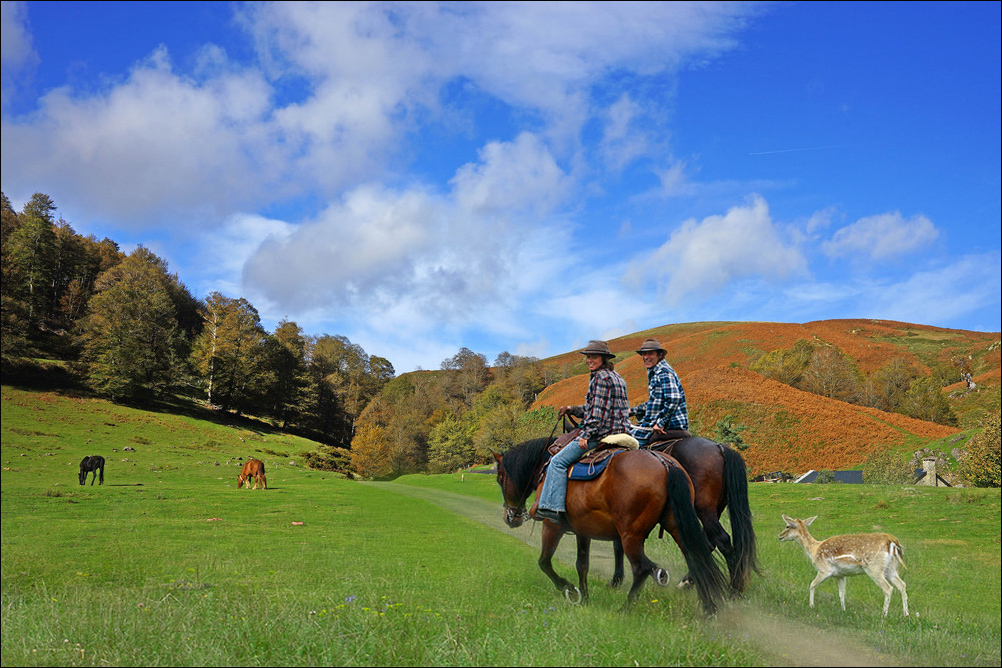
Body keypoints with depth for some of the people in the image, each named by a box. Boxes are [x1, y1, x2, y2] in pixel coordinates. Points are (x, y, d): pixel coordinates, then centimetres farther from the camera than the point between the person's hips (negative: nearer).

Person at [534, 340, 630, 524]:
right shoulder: (617, 377, 20)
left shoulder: (601, 377, -11)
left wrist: (585, 435, -21)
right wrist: (572, 409, 16)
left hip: (602, 433, -10)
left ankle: (553, 507, -15)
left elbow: (598, 411, -19)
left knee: (558, 461, -9)